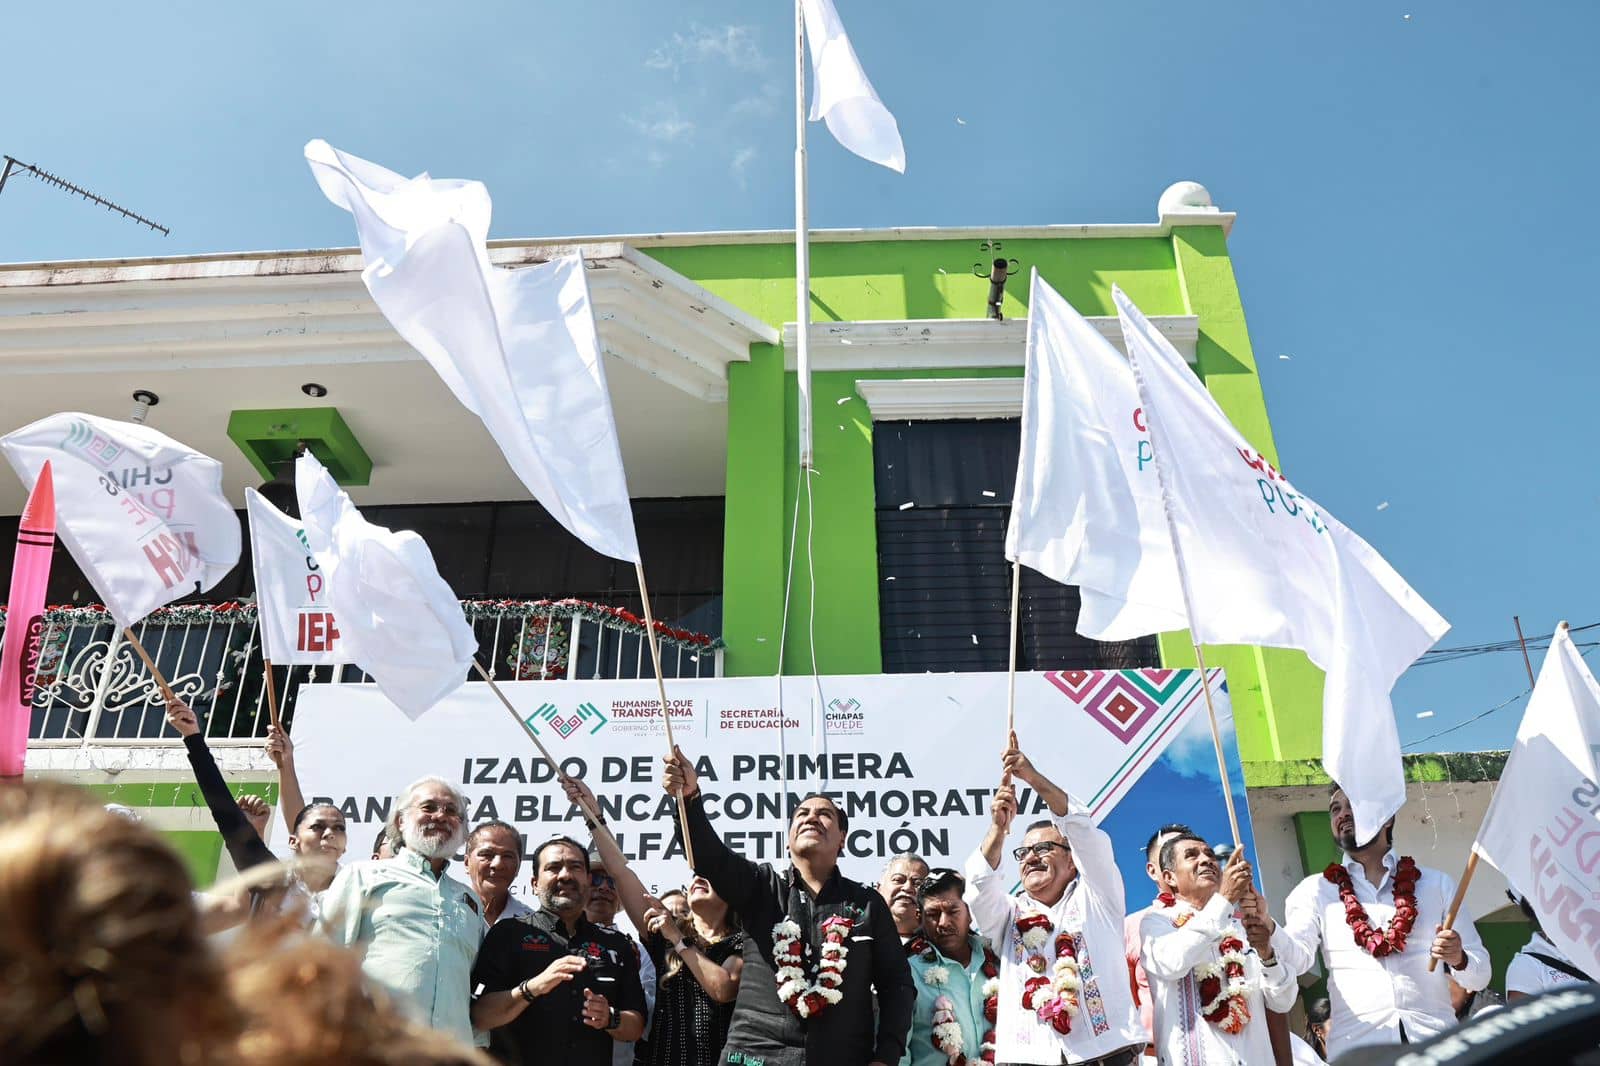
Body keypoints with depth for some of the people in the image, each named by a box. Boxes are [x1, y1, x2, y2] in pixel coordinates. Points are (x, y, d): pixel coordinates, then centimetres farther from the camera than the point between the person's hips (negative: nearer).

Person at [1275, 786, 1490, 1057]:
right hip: (1356, 1048, -1)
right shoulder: (1316, 890, 7)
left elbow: (1480, 976, 11)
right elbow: (1296, 957, -9)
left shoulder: (1437, 884, 11)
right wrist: (1265, 927, -30)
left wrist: (1458, 959, -11)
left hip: (1436, 1042, 1)